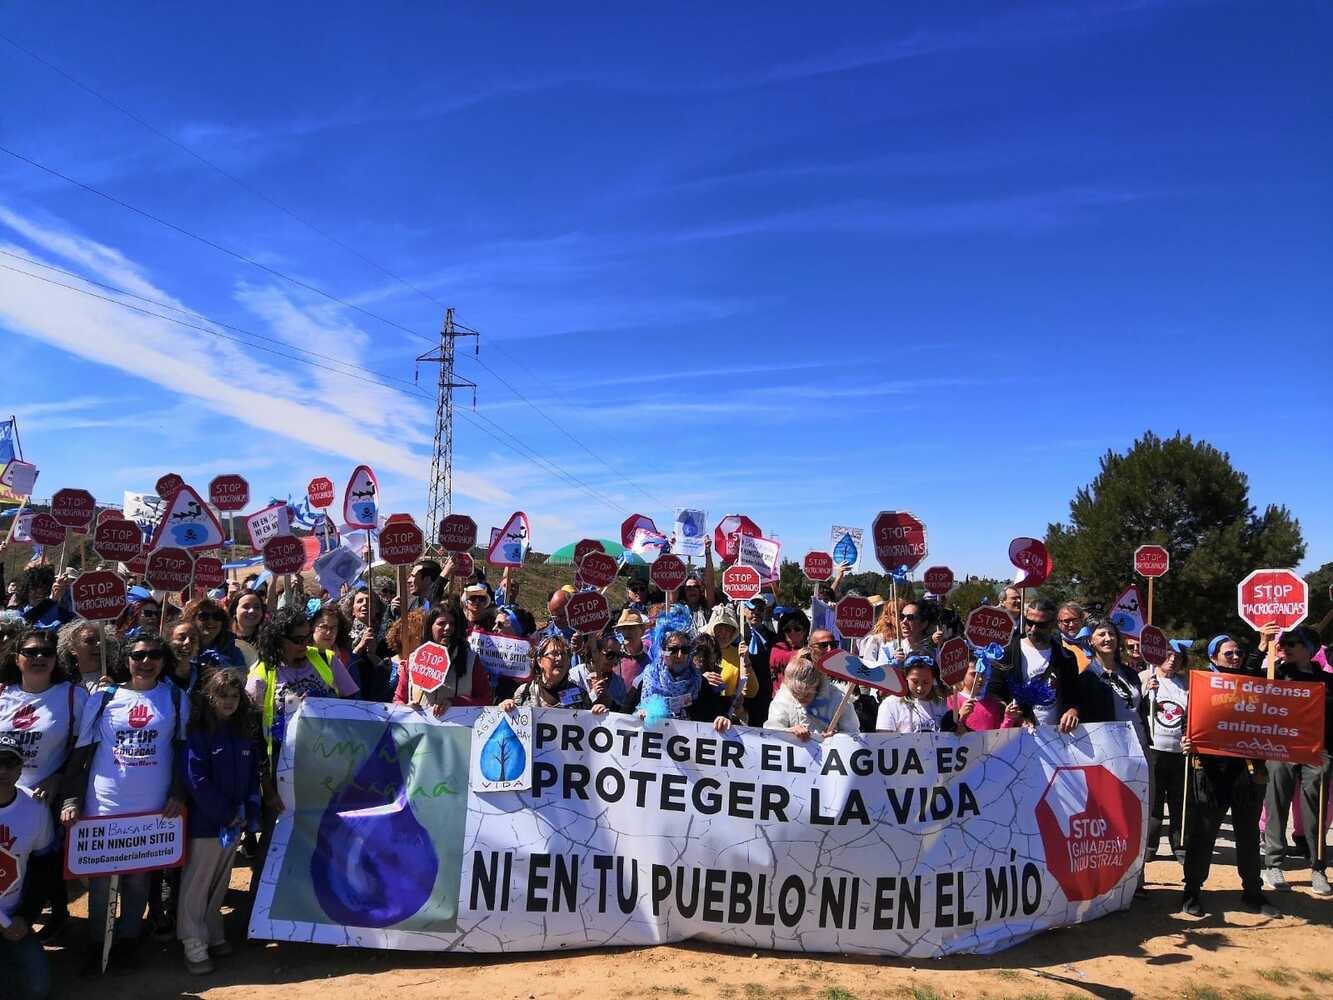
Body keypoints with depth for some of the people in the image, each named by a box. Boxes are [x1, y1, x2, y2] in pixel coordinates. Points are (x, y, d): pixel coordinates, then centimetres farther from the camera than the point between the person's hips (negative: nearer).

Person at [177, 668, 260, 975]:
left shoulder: (246, 733, 5)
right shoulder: (199, 733, -13)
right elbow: (196, 780, -18)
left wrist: (249, 812, -2)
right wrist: (226, 814, -16)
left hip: (235, 821, 6)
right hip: (205, 822, -6)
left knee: (220, 883, 16)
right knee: (197, 883, 2)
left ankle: (213, 935, 29)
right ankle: (194, 945, 11)